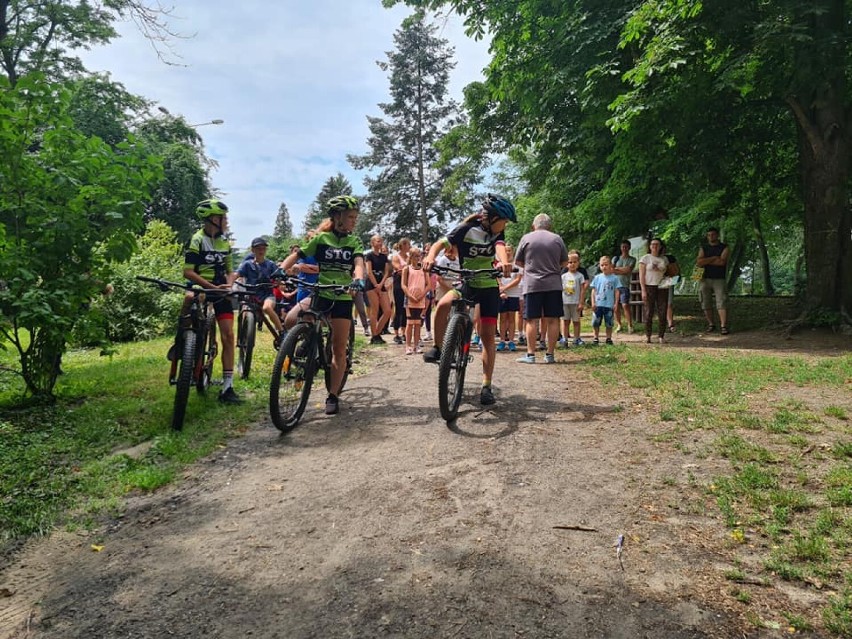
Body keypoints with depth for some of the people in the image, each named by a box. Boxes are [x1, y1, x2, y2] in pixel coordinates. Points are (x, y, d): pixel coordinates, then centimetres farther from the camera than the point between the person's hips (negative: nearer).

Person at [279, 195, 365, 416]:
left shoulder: (354, 241, 3)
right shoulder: (321, 238, 2)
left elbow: (359, 263, -13)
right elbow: (297, 254, -2)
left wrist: (359, 280, -35)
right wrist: (281, 270, -21)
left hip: (343, 298, 1)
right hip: (320, 294, 0)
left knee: (339, 349, 0)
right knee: (290, 320, -27)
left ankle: (333, 396, 10)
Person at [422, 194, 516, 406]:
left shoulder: (496, 234, -3)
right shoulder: (466, 229, -11)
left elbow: (500, 248, -24)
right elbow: (441, 243, -20)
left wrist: (504, 262, -48)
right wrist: (430, 257, -42)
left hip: (489, 288, 2)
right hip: (465, 284, -2)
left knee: (488, 335, -3)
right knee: (442, 305, -33)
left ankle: (486, 386, 5)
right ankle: (437, 348, -12)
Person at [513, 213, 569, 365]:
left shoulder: (526, 238, 1)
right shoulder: (557, 239, 5)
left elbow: (518, 262, 7)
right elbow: (565, 262, 11)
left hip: (532, 285, -1)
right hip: (553, 284, 1)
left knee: (531, 320, 2)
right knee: (552, 320, 5)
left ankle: (530, 354, 2)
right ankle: (550, 354, 9)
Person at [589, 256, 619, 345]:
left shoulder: (614, 278, 2)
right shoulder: (597, 277, 5)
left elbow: (616, 291, 3)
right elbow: (593, 290, 6)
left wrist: (615, 303, -2)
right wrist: (593, 302, -1)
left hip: (609, 305, -1)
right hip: (598, 304, 1)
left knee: (609, 323, 6)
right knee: (596, 323, 5)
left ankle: (609, 338, 17)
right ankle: (596, 338, 17)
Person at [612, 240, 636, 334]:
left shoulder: (632, 259, 7)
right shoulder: (616, 258, 15)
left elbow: (628, 270, -7)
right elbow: (612, 270, 3)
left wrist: (617, 268, 0)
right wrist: (623, 270, -5)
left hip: (625, 285, -3)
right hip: (615, 285, 3)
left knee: (625, 305, -15)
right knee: (616, 306, 4)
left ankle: (630, 325, -8)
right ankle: (618, 325, 18)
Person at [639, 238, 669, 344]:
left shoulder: (664, 259, 13)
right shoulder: (645, 258, 2)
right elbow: (641, 275, -3)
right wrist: (643, 290, -11)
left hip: (662, 288, 3)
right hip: (649, 287, -3)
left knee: (662, 312, -1)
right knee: (649, 312, -4)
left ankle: (661, 336, 4)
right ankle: (648, 335, 2)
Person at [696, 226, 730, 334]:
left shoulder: (724, 247, 4)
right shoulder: (703, 248, 11)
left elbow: (722, 261, -13)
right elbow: (699, 262, -5)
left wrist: (706, 261, -5)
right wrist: (713, 258, -10)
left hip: (719, 279, -3)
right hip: (705, 279, 3)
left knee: (722, 303, -9)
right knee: (706, 304, 4)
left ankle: (723, 326, -11)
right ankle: (711, 324, 15)